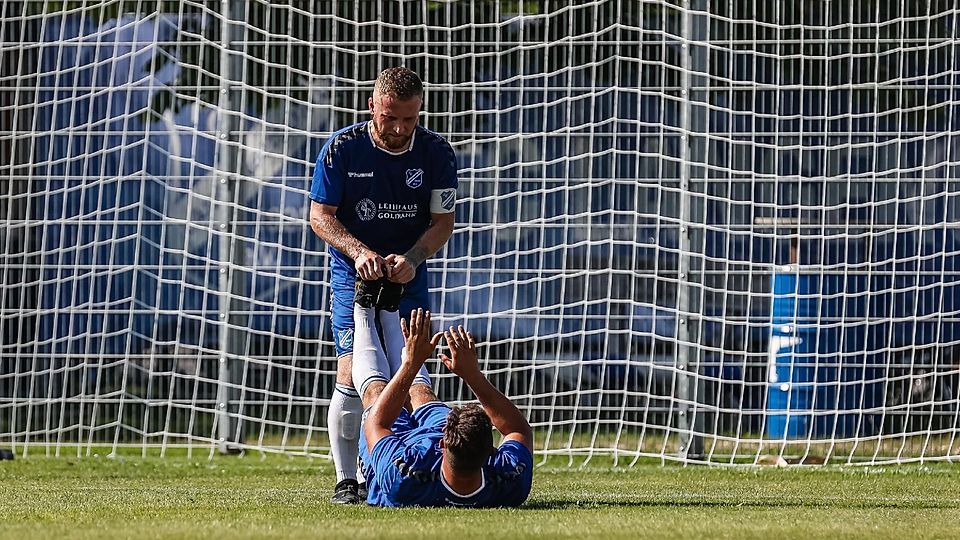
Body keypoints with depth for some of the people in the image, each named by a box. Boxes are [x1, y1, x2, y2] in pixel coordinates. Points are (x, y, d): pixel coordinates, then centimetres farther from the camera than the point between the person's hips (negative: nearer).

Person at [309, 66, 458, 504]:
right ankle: (346, 480, -5)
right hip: (354, 274, -2)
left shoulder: (436, 153, -6)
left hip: (409, 276, 2)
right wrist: (359, 252, -23)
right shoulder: (341, 148, -11)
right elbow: (320, 215, -7)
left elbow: (443, 220, -2)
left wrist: (412, 259, -20)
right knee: (352, 374, -12)